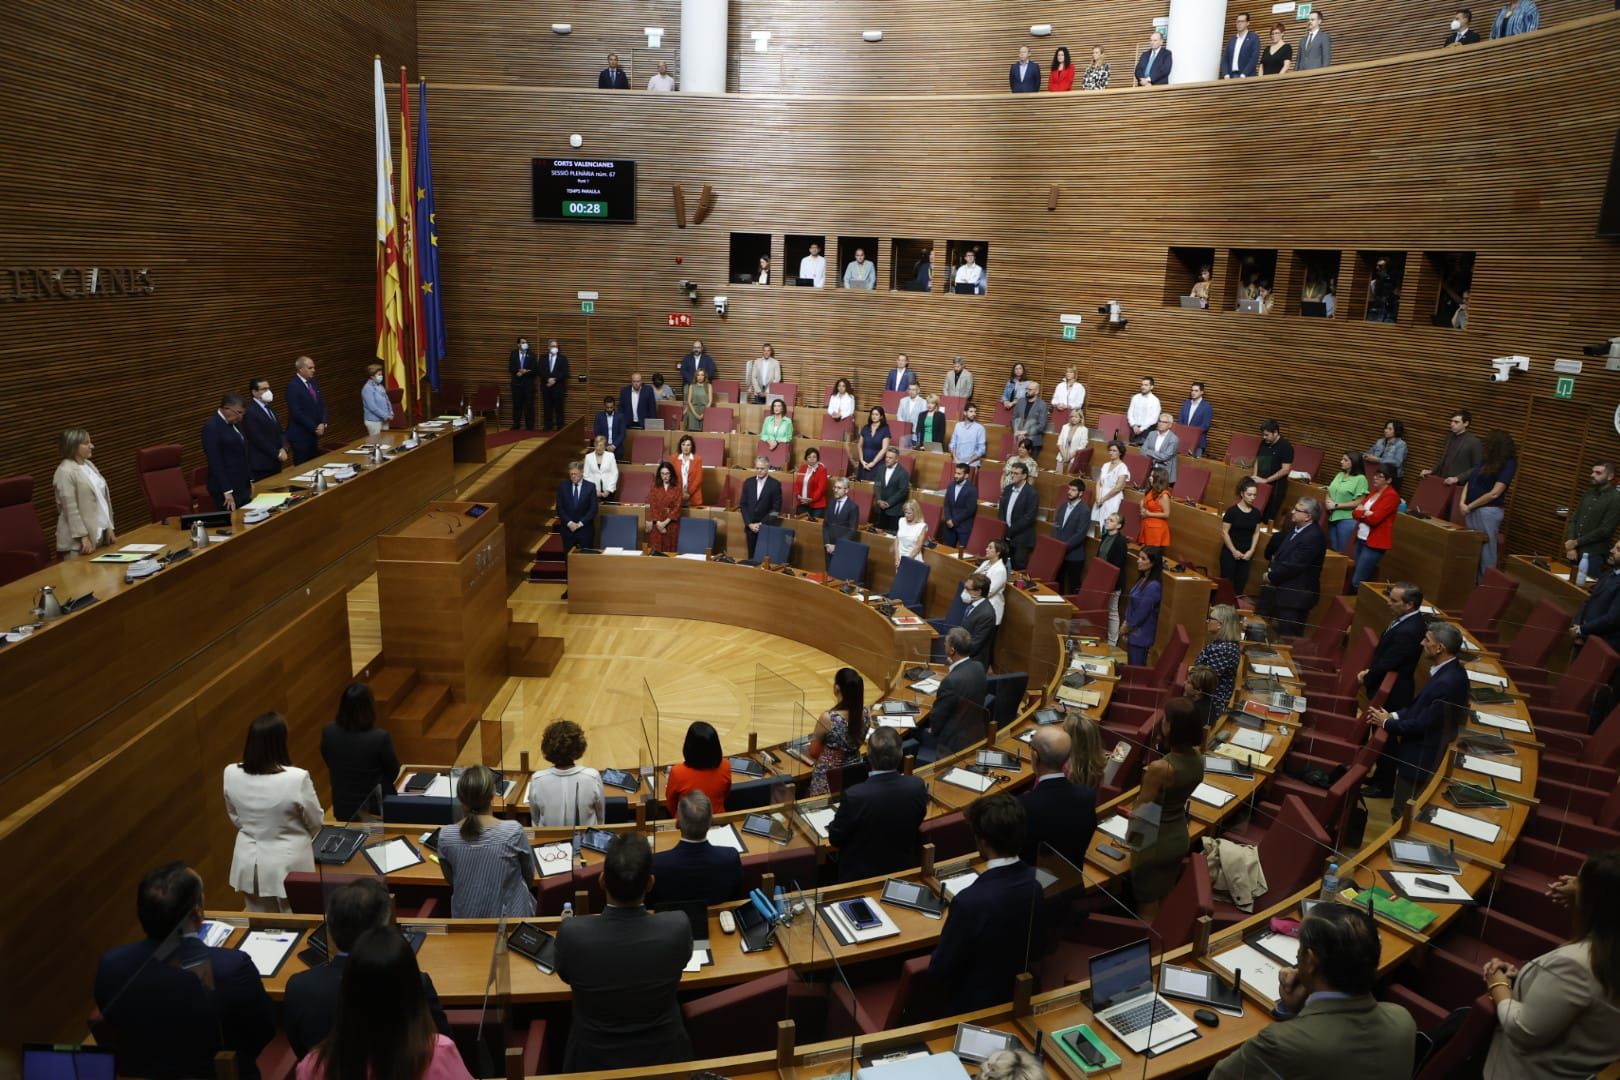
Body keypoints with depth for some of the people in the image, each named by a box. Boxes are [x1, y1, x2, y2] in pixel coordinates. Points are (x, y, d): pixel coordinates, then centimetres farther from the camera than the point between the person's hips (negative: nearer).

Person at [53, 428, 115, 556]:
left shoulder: (89, 464, 12)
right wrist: (83, 536, -20)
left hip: (100, 534, 8)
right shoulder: (65, 471, -13)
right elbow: (71, 508, -17)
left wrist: (109, 528, 13)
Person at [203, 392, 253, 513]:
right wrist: (227, 491, -21)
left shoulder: (233, 424, 11)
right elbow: (215, 463, -18)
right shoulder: (211, 427, -14)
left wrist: (250, 480, 17)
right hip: (226, 489, -8)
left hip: (242, 486, 8)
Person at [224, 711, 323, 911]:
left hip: (250, 864, 4)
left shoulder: (231, 774, -12)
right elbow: (315, 823, -9)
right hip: (288, 865, -4)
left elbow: (235, 818, 6)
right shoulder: (297, 778, -26)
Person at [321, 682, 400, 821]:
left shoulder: (328, 732, -13)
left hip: (342, 808, 4)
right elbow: (393, 773, -10)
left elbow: (329, 764, 7)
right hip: (375, 809, -4)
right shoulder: (380, 737, -26)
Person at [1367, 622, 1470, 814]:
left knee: (1403, 813, 6)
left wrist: (1386, 723, -10)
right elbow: (1420, 706, 12)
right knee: (1404, 810, 23)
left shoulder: (1447, 682, -30)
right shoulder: (1448, 671, 2)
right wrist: (1393, 715, 0)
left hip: (1420, 758, -9)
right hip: (1420, 751, 9)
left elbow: (1422, 725, -24)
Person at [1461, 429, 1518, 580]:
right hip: (1473, 511, 7)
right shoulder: (1485, 460, 11)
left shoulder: (1508, 464, -10)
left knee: (1485, 550, 0)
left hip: (1488, 512, -7)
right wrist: (1462, 503, -5)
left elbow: (1494, 494, -15)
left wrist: (1470, 506, -10)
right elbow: (1470, 481, 10)